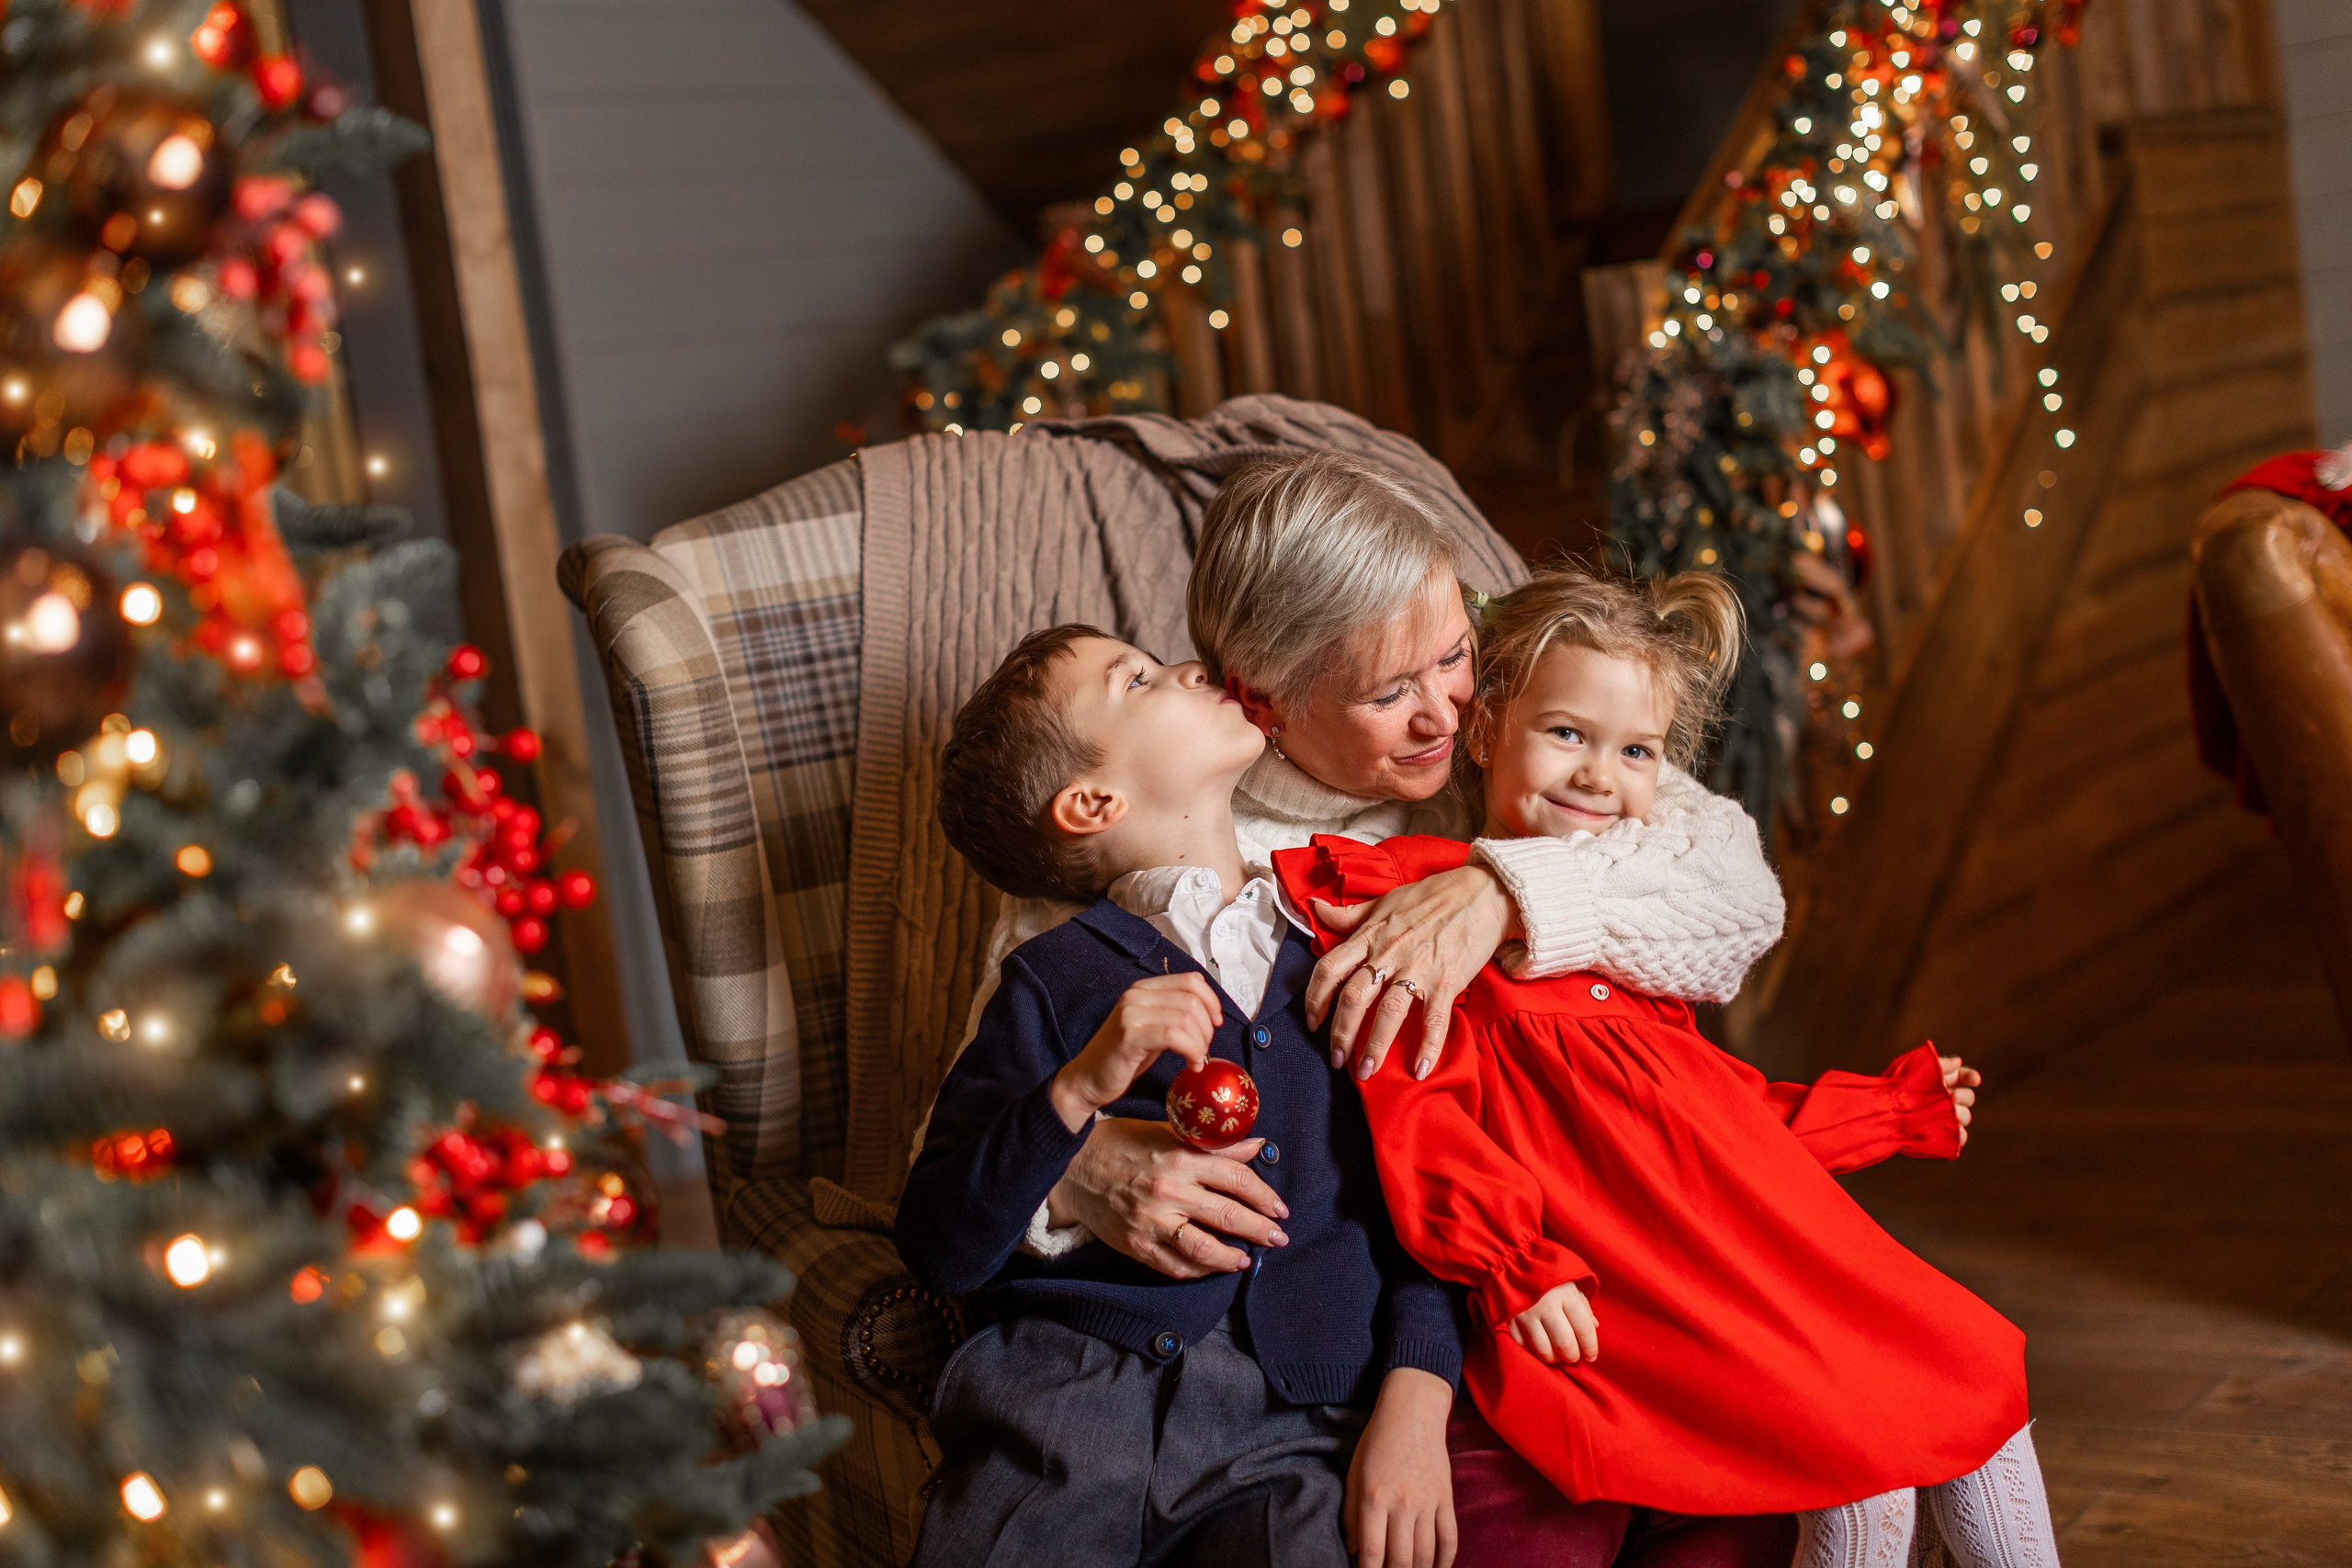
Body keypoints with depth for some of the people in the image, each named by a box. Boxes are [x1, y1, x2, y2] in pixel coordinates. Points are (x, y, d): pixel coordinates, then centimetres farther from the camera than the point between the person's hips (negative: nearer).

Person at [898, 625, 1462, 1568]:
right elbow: (939, 1251, 1)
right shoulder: (1058, 979, 8)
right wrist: (1078, 1090, -12)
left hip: (1300, 1423, 1)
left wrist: (1417, 1400, -4)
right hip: (1075, 1384, -1)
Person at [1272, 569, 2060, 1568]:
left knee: (1977, 1378, 6)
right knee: (1870, 1454, -15)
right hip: (1634, 1307, -8)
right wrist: (1513, 1263, -24)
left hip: (1770, 1248, 8)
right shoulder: (1421, 903, -5)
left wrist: (1892, 1110, 34)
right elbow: (1414, 1111, -15)